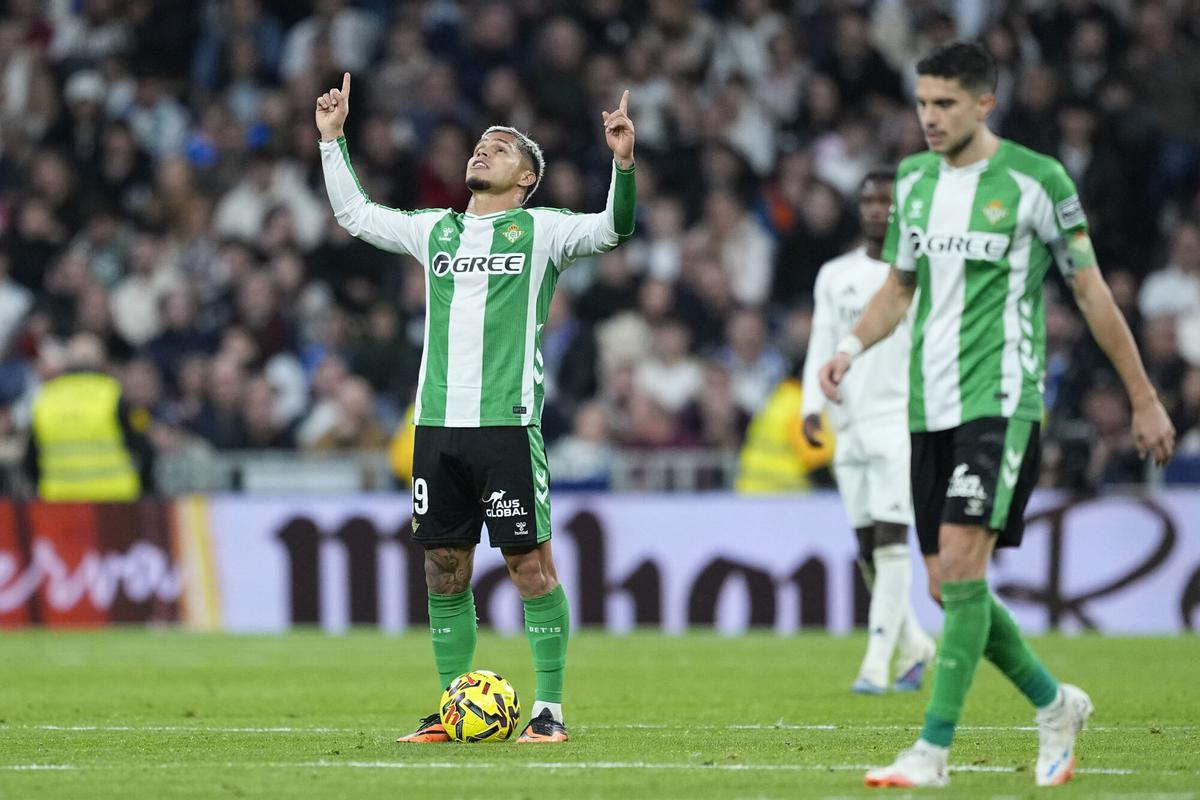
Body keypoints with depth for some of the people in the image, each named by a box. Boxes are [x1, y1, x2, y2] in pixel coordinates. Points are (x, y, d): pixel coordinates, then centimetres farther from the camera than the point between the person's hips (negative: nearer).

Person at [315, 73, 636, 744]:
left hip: (507, 422, -5)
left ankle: (551, 710, 0)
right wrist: (332, 139, 24)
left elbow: (614, 230, -10)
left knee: (530, 562, -5)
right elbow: (355, 213, 28)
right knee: (445, 566, 6)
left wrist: (624, 162, -24)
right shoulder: (436, 229, 17)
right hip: (437, 423, 5)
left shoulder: (541, 230, 3)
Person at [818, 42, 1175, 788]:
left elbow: (1091, 290, 1)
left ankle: (935, 749, -16)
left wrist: (1145, 399, 5)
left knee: (961, 561, -18)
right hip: (930, 409, 6)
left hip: (1001, 401, -6)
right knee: (947, 586, 6)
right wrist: (852, 347, 1)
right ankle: (1055, 704, 27)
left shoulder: (1036, 180, -6)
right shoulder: (915, 179, 11)